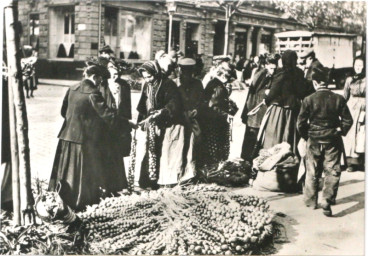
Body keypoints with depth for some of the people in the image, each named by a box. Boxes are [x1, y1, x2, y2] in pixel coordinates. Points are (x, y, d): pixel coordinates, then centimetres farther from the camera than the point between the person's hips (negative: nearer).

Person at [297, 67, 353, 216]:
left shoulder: (309, 100, -11)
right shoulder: (338, 99, -7)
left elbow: (301, 123, -8)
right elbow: (348, 120, -4)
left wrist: (307, 136, 8)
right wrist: (340, 131, 13)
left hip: (314, 141, 0)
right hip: (333, 142, 0)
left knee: (312, 173, 15)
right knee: (332, 172, 7)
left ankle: (311, 201, 27)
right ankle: (327, 202, -1)